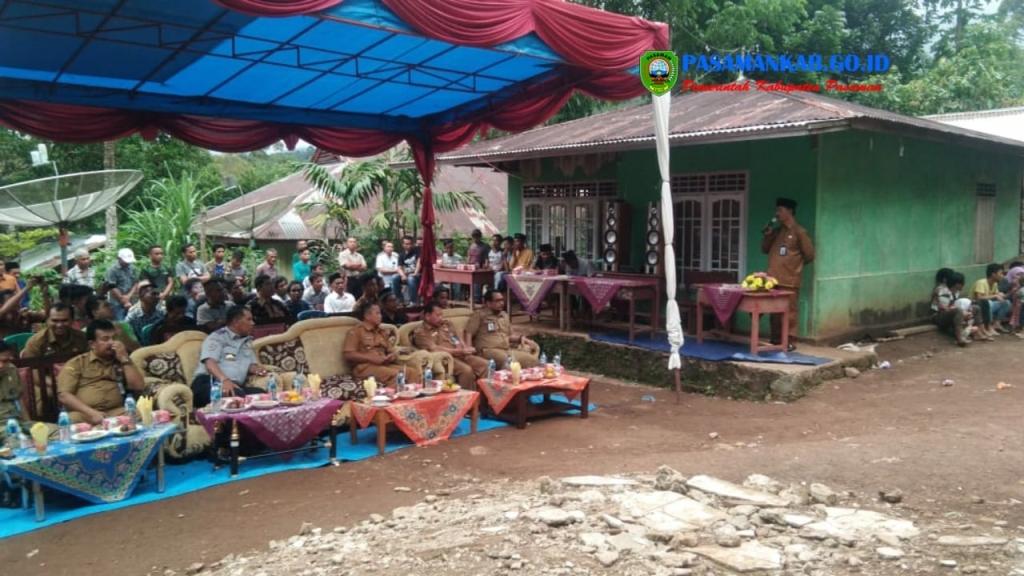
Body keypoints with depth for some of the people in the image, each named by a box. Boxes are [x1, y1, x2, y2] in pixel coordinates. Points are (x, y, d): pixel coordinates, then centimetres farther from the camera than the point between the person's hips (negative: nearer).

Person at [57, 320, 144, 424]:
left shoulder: (121, 362, 20)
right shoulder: (76, 363, 11)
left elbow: (138, 387, 8)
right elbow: (63, 395, 0)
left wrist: (125, 359, 2)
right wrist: (91, 412, -14)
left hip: (116, 413, 1)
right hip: (82, 414, -1)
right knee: (73, 419, -35)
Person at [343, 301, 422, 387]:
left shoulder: (383, 332, 23)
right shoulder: (355, 332, 3)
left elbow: (392, 351, 22)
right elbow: (348, 354, -7)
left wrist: (393, 356, -4)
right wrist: (371, 358, -15)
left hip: (385, 365, 6)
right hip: (365, 367, -6)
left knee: (414, 372, -18)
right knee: (395, 374, -33)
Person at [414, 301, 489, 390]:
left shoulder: (446, 324, 21)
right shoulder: (421, 333, -3)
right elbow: (434, 349, -14)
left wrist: (466, 348, -2)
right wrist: (460, 351, -15)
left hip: (461, 355, 7)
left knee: (484, 364, -14)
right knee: (466, 370, -32)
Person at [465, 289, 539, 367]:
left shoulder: (505, 316, 24)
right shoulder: (479, 314, 4)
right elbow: (468, 334, -3)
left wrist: (521, 337, 12)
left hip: (507, 350, 7)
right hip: (488, 350, -6)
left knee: (531, 359, -17)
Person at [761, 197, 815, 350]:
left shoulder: (799, 232, -6)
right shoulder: (777, 231, 15)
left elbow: (809, 255, -5)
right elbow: (765, 249, 19)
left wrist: (796, 264, 7)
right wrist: (767, 236, 3)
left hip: (789, 281, -7)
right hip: (773, 279, 7)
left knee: (789, 312, -3)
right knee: (775, 312, 11)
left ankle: (789, 342, 2)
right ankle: (776, 340, 20)